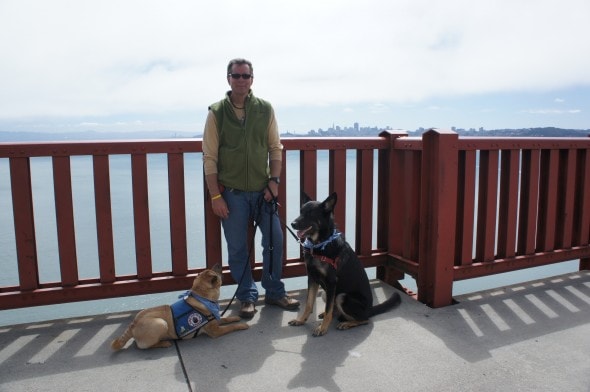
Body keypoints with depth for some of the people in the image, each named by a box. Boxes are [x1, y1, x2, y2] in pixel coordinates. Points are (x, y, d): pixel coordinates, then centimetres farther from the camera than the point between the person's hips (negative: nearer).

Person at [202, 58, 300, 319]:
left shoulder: (265, 109, 4)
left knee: (275, 240, 5)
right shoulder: (217, 112, -2)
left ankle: (274, 292, 24)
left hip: (262, 190, 2)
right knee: (237, 248, 5)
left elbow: (275, 148, 6)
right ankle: (247, 297, 23)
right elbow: (209, 158, -4)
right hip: (232, 193, -2)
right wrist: (215, 196, -8)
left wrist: (274, 181, -4)